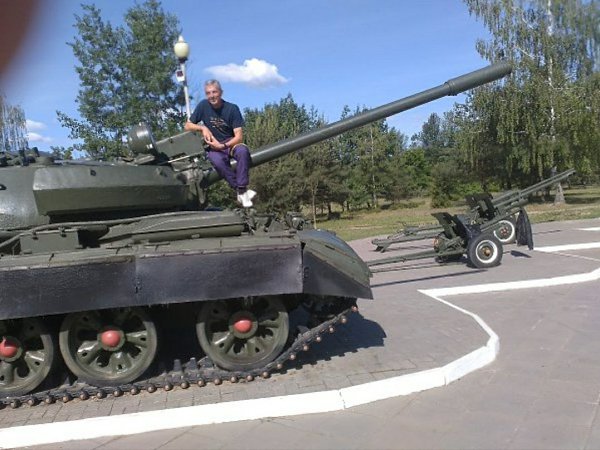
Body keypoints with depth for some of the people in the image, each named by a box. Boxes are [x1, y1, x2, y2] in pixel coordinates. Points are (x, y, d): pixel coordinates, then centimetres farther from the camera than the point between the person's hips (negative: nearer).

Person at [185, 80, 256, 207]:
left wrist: (222, 146, -25)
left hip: (231, 143, 0)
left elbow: (239, 137, -12)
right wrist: (203, 128, -13)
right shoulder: (203, 106, -2)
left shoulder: (232, 108, -7)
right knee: (217, 161, -36)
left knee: (243, 150, -37)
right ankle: (241, 191, -27)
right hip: (213, 147, 1)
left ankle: (241, 189, -29)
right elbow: (187, 126, 6)